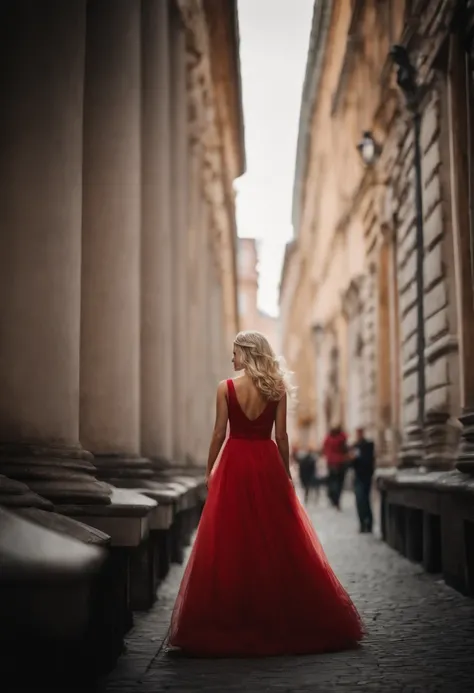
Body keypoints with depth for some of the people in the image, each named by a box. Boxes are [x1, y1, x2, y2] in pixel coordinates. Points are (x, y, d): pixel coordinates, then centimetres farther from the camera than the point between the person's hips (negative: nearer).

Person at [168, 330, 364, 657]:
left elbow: (219, 433, -5)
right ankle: (283, 617, 15)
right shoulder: (277, 389, -1)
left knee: (230, 543, 3)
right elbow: (282, 436, -1)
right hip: (268, 463, 2)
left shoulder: (226, 388, -5)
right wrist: (287, 473, 7)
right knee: (277, 541, 9)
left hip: (235, 463, -2)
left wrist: (209, 470, 4)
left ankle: (231, 619, 5)